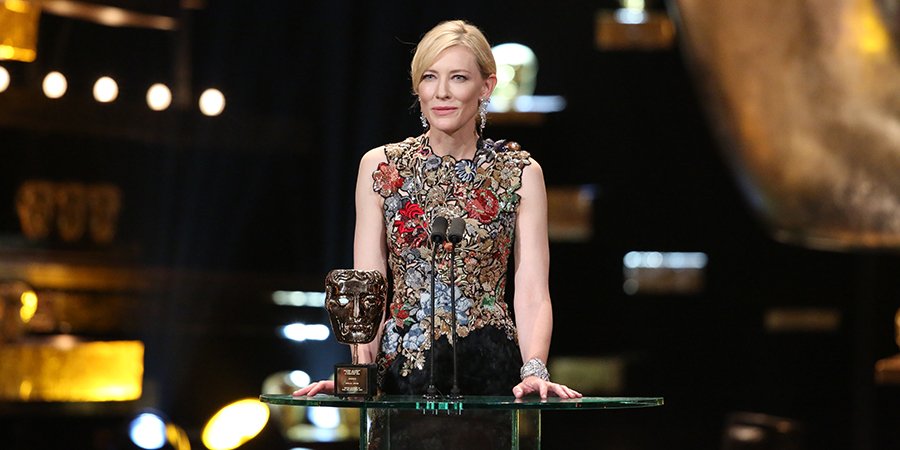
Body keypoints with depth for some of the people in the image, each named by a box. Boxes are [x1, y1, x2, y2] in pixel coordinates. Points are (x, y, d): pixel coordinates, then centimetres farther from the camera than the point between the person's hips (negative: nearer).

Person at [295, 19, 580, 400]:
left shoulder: (521, 173, 3)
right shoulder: (379, 167, 5)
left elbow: (532, 294, -2)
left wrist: (535, 371, -19)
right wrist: (361, 370, -13)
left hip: (490, 369, 0)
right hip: (403, 367, 1)